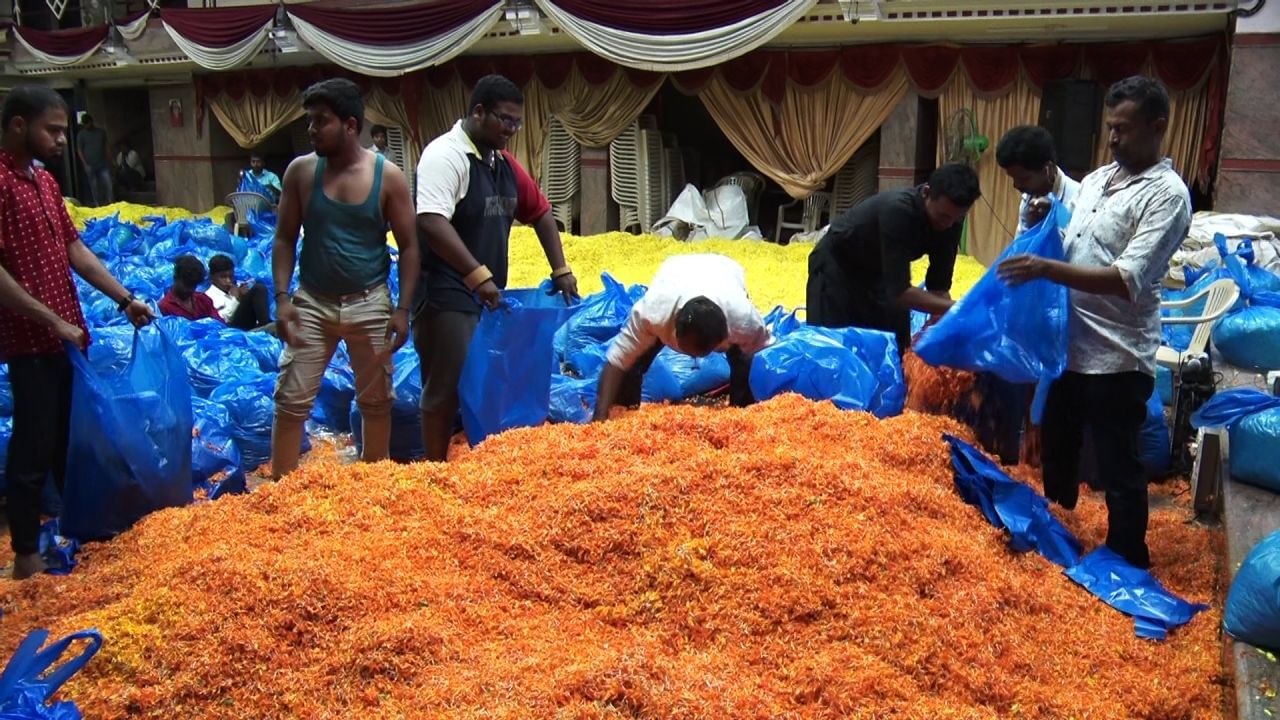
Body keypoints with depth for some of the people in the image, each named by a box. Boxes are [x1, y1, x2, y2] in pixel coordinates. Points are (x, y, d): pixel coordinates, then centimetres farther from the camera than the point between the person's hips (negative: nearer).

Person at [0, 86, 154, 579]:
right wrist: (52, 320, -19)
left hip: (67, 336, 8)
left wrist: (124, 299, 7)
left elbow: (74, 250, 14)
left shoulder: (45, 181, 12)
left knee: (69, 436, 19)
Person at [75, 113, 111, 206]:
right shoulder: (81, 134, 0)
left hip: (103, 164, 2)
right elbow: (79, 150, -1)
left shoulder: (101, 132, 7)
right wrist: (85, 164, -9)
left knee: (107, 183, -7)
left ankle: (110, 202, -1)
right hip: (90, 165, -2)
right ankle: (97, 204, 10)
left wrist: (108, 160, 12)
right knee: (94, 186, 3)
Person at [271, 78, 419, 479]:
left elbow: (408, 246, -2)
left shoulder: (387, 176, -6)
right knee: (292, 400, 0)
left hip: (369, 304, -1)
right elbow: (285, 239, 4)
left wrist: (403, 308, -8)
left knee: (376, 400, 11)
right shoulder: (301, 171, -1)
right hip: (311, 303, 1)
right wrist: (282, 297, -7)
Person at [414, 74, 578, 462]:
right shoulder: (446, 154, -13)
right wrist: (477, 274, -31)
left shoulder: (504, 163, 13)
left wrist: (560, 269, 12)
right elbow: (431, 222, -27)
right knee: (446, 389, -3)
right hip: (446, 296, -8)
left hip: (487, 296, 8)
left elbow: (540, 212, 21)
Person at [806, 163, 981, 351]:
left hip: (880, 271, 6)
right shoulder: (898, 210, -38)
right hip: (837, 264, -6)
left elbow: (938, 287, -13)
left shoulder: (951, 220, -19)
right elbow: (900, 291, -40)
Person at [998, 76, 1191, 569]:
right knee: (1056, 452, 21)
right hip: (1069, 345, 8)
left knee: (1117, 469, 2)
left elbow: (1129, 279, -24)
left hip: (1117, 358, -8)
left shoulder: (1166, 195, -13)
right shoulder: (1095, 180, 11)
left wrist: (1047, 269, -30)